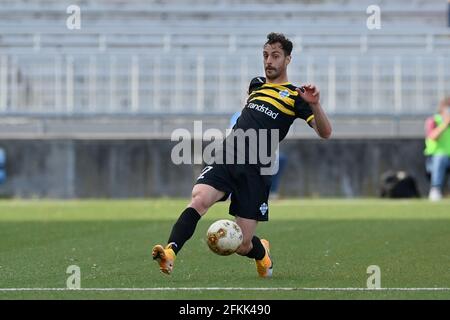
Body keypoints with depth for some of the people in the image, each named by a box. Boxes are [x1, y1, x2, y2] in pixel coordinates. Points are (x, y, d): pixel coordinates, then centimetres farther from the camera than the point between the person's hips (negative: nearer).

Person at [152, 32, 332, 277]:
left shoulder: (295, 96, 4)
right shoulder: (256, 84, 21)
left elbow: (325, 133, -7)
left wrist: (315, 106, -23)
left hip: (255, 170, -4)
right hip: (226, 157, 4)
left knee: (242, 245, -2)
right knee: (198, 199, -28)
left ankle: (261, 252, 34)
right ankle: (169, 253, -40)